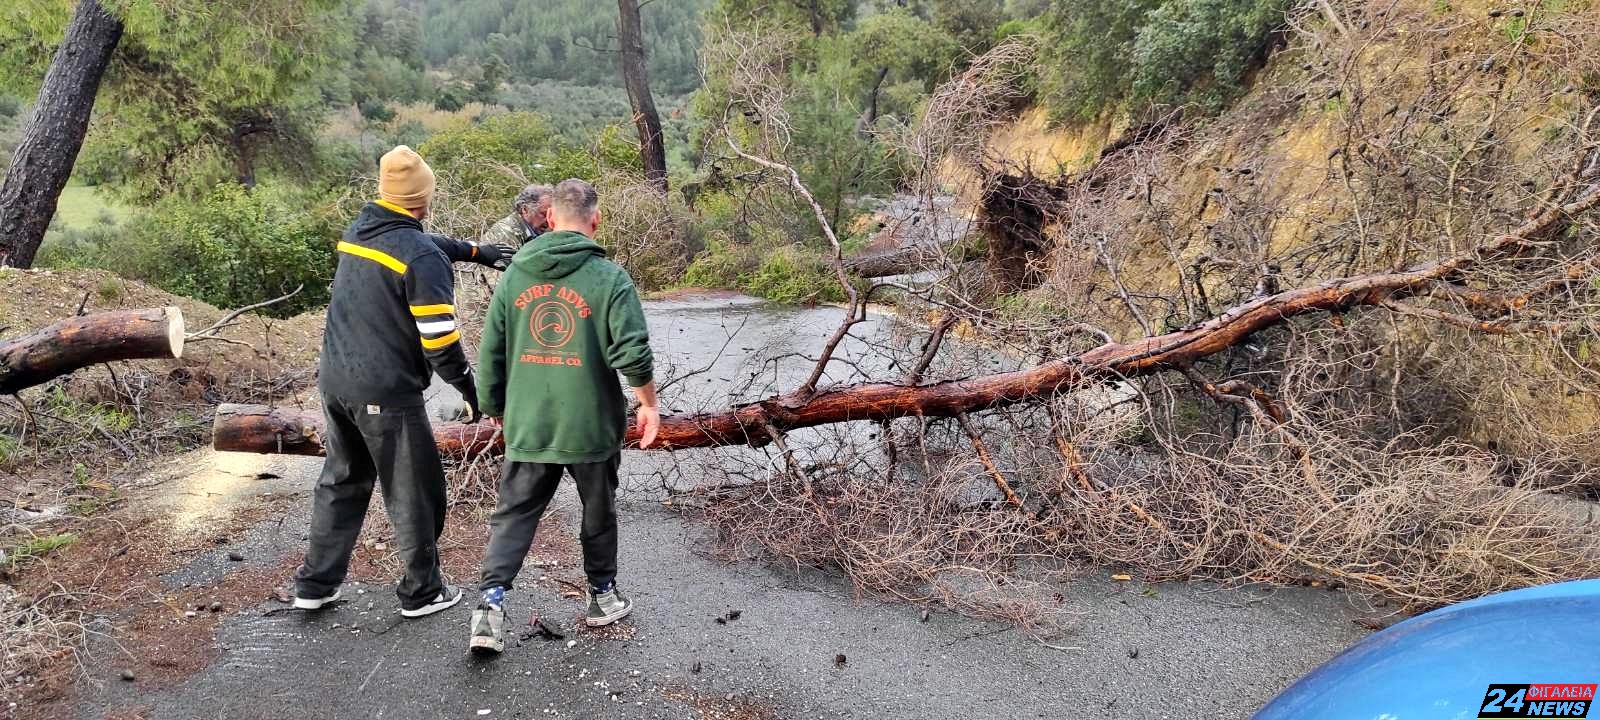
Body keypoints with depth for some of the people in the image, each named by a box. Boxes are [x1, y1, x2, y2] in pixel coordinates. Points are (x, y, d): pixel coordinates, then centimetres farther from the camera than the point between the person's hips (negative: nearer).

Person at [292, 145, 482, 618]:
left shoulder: (356, 233, 8)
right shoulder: (423, 257, -17)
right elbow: (439, 337, -18)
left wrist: (474, 251, 34)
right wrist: (468, 386, -5)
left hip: (335, 382, 8)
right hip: (387, 394, -8)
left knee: (341, 482, 21)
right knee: (414, 495, 7)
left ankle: (315, 584, 27)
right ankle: (421, 592, 18)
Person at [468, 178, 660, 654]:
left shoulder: (514, 276, 3)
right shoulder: (609, 277, -10)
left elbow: (490, 353, 7)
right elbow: (633, 351, -16)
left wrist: (495, 408, 19)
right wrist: (648, 403, -1)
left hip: (527, 425, 2)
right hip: (592, 426, -2)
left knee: (513, 514, 11)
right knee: (599, 512, 17)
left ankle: (491, 603, -1)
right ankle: (603, 597, 30)